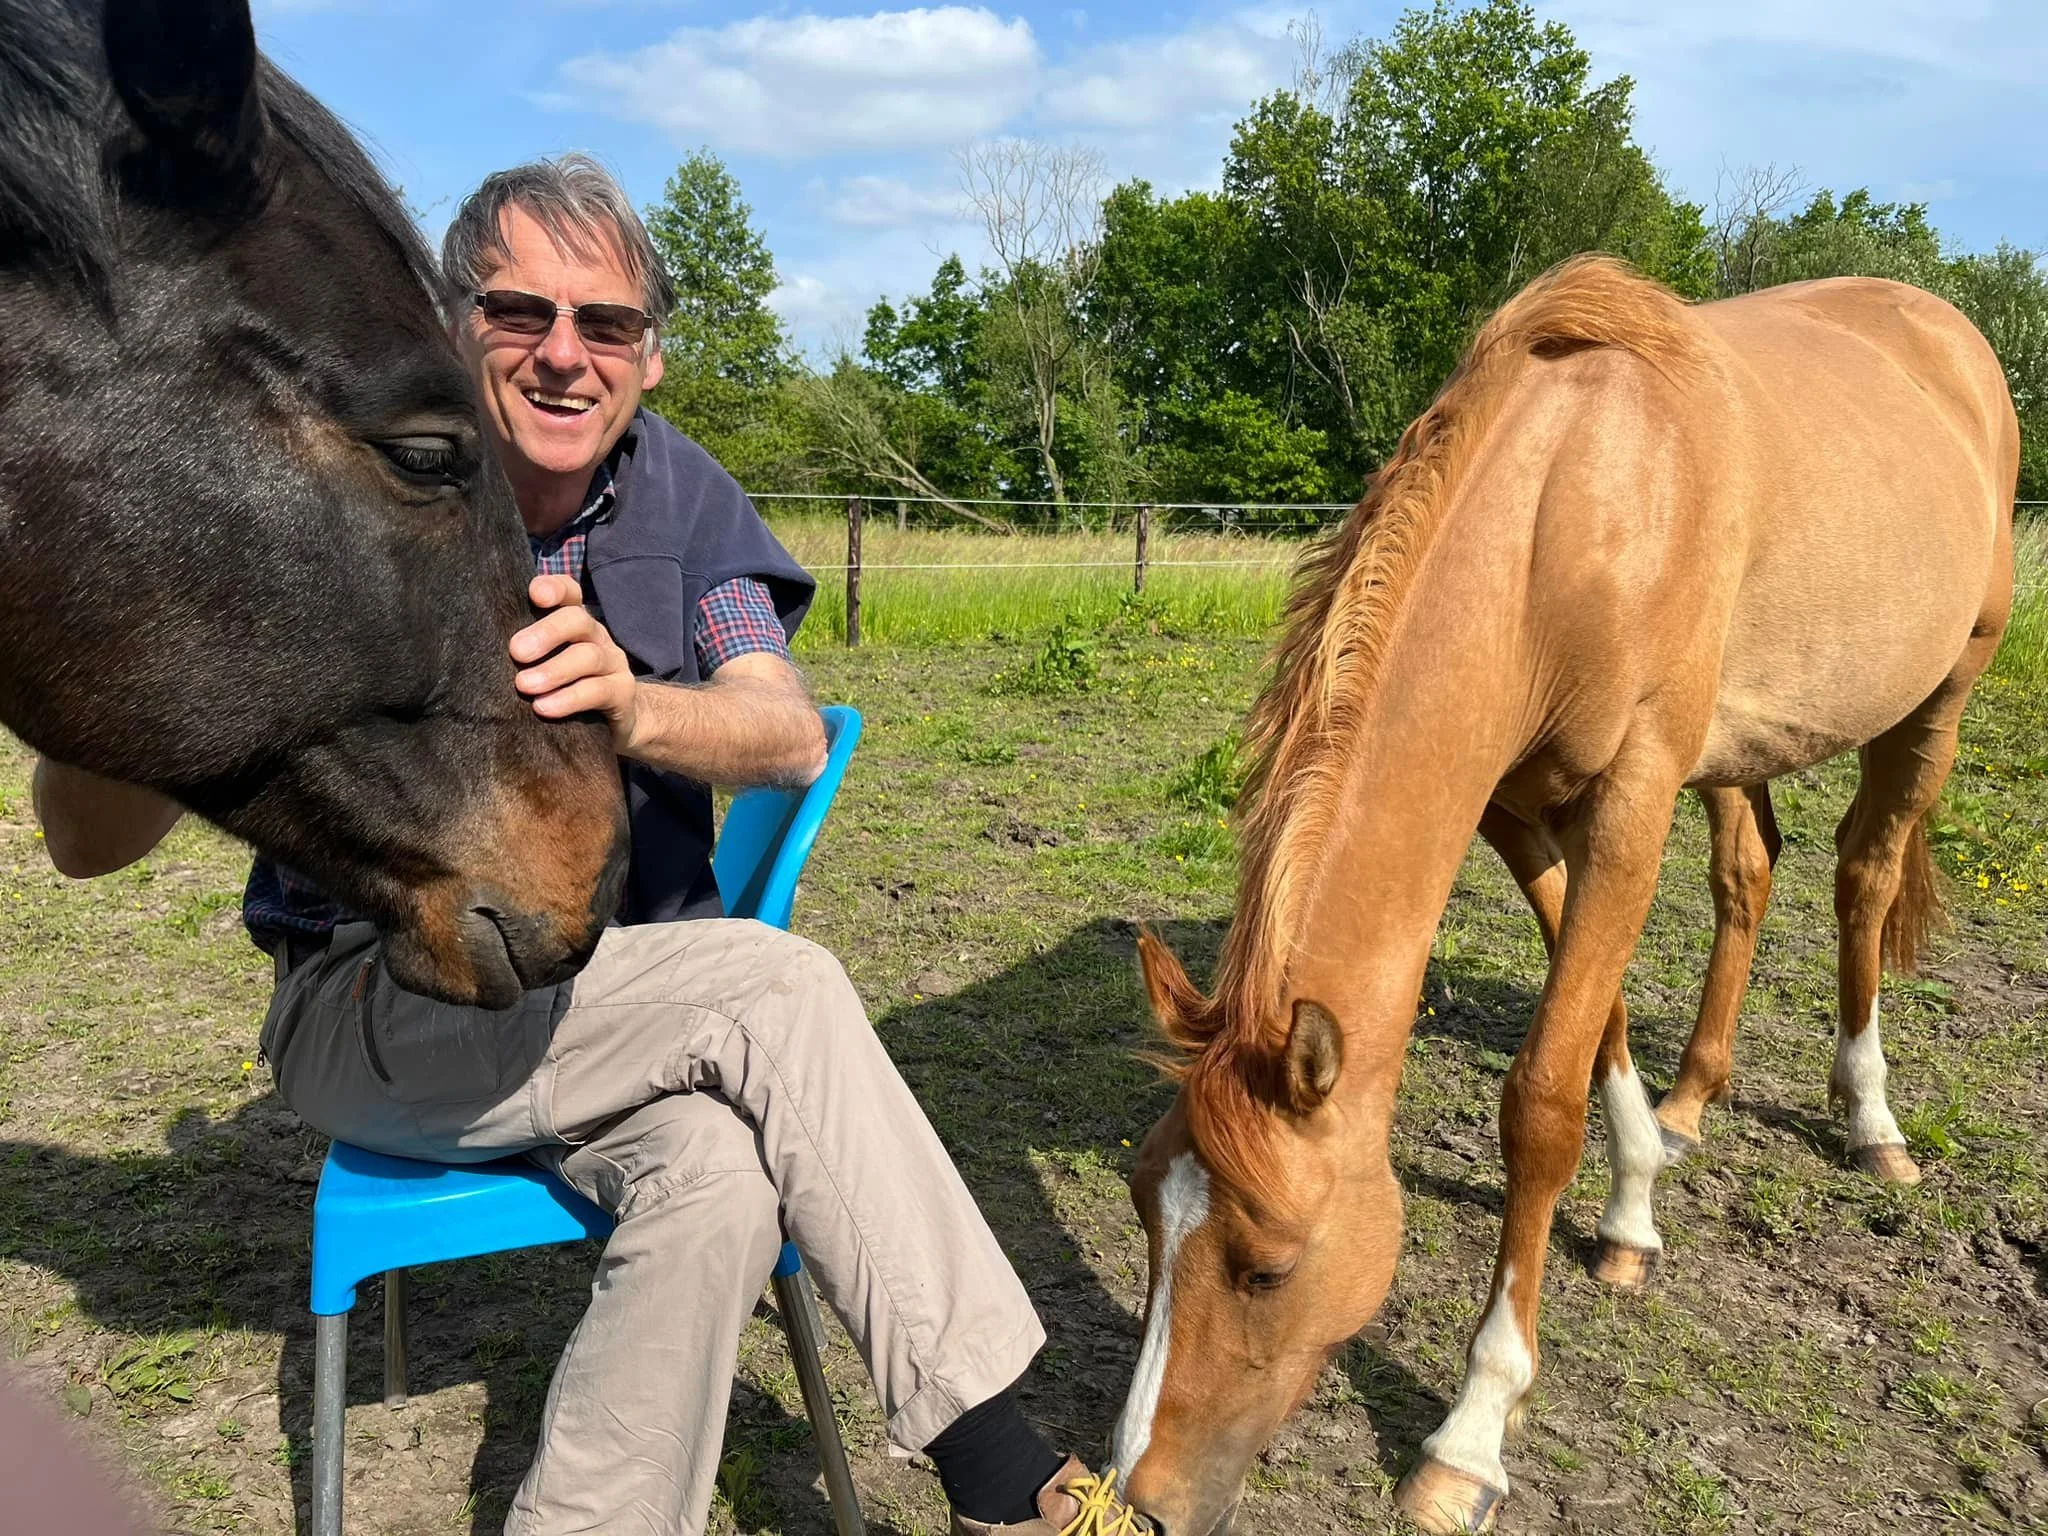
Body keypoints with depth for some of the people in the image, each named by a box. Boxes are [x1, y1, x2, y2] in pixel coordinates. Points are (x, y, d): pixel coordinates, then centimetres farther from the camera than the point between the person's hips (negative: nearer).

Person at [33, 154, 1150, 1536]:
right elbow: (91, 842, -14)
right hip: (377, 1002, -3)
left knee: (716, 1179, -30)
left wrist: (637, 709, -38)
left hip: (627, 996, 3)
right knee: (779, 983, -26)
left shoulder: (678, 491, 1)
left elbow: (793, 736, -16)